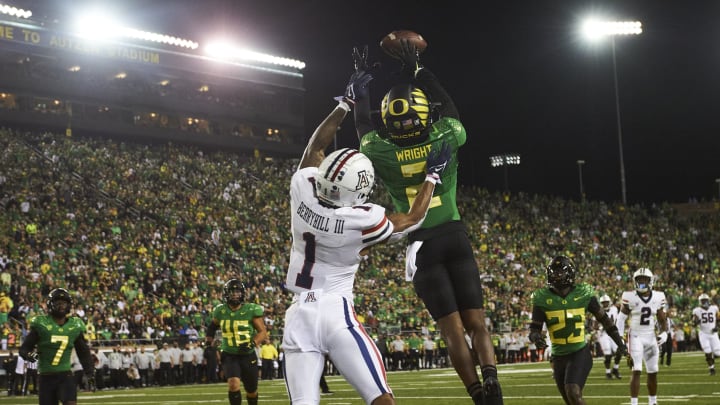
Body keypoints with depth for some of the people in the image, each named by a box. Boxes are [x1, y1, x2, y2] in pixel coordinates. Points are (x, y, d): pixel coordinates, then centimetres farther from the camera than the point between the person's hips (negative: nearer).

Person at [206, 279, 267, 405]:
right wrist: (208, 342, 6)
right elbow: (212, 326, 18)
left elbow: (263, 332, -11)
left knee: (251, 390, 13)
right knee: (233, 384, -22)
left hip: (248, 355, 0)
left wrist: (252, 343, -27)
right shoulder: (221, 311, -2)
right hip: (229, 355, 0)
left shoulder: (251, 310, -11)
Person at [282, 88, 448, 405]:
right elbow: (413, 218, 6)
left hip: (299, 316, 5)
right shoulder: (363, 220, -14)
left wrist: (347, 103, 22)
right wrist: (432, 174, 16)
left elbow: (316, 146, 15)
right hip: (336, 313, -4)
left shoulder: (303, 190, -6)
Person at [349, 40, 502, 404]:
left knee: (453, 329, -1)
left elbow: (364, 125, 12)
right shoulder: (446, 141, -9)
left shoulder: (382, 154, -9)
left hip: (423, 245, -1)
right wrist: (417, 72, 20)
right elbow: (447, 107, 12)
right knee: (476, 322, 4)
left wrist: (359, 82, 26)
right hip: (454, 237, 1)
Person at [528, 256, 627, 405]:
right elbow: (534, 329, -2)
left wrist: (620, 342, 11)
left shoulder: (583, 294, -5)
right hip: (559, 356, 3)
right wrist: (536, 337, -26)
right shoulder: (543, 299, -5)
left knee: (573, 393, -23)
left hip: (580, 353, -3)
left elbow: (603, 318, 8)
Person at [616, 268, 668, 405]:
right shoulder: (630, 297, -10)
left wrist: (664, 333, -8)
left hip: (651, 337, 4)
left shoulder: (658, 297, 0)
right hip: (635, 337, -4)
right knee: (636, 371, -13)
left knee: (653, 372, 11)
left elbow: (662, 320, 9)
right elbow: (621, 319, -3)